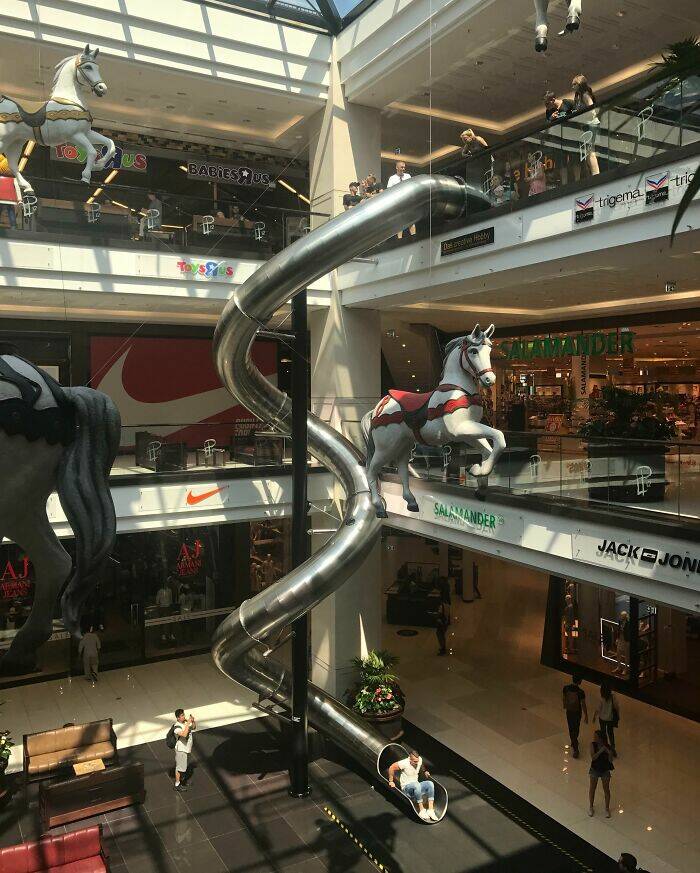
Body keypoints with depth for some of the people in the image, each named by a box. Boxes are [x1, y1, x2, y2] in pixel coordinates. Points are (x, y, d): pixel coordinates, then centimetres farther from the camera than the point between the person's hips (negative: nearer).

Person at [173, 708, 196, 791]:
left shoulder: (185, 722, -7)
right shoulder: (177, 727, -28)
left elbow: (194, 727, 5)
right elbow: (184, 734, -43)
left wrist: (193, 721, -15)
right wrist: (188, 723, -41)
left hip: (187, 748, 8)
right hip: (181, 749, -8)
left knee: (185, 765, 26)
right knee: (179, 767, 6)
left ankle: (182, 779, 46)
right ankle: (177, 785, 21)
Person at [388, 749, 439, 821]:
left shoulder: (420, 760, -4)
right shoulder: (404, 763, -20)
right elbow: (391, 768, -12)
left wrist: (424, 772, 16)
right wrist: (391, 781, -7)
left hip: (416, 788, 5)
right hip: (406, 788, -5)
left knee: (430, 783, -22)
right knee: (416, 784, -38)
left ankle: (430, 810, -25)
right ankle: (421, 810, -29)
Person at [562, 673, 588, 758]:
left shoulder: (565, 688, -13)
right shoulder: (581, 692, -23)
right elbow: (583, 705, -16)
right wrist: (586, 716, -4)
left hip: (569, 711, 2)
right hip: (577, 712, -2)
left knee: (571, 729, 14)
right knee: (576, 728, 20)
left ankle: (575, 749, 19)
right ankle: (574, 742, 38)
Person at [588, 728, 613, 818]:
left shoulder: (607, 746, -18)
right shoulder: (593, 745, -17)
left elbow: (611, 760, -16)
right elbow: (593, 757, -25)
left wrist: (608, 752, -34)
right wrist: (600, 751, -36)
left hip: (605, 770, 0)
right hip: (595, 769, 1)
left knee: (606, 790, 13)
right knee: (592, 788, 14)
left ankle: (607, 809, 33)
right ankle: (591, 807, 34)